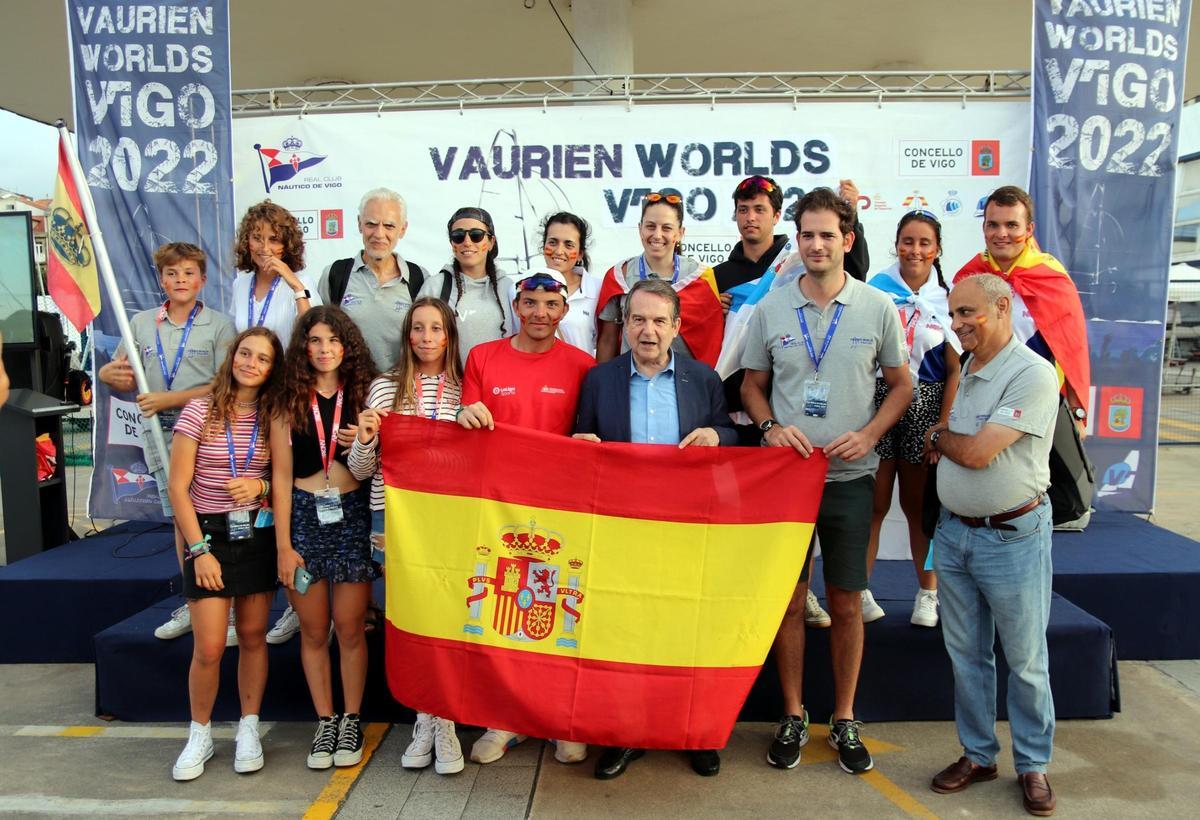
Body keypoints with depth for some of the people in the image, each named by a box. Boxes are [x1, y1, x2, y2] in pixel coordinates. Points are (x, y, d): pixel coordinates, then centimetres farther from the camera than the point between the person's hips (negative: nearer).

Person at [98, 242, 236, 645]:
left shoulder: (219, 325, -2)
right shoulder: (141, 323, 11)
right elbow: (126, 381, 16)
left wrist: (168, 399, -16)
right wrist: (110, 374, -8)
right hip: (161, 435, 5)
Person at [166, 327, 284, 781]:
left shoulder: (273, 417, 3)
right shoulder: (200, 411, -6)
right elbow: (178, 488, -7)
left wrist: (261, 486, -12)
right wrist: (199, 549, -11)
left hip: (258, 533, 3)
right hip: (209, 533, -2)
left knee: (253, 636, 8)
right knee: (209, 647, -4)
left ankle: (248, 729, 23)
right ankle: (200, 734, 19)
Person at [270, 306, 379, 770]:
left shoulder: (363, 396, 5)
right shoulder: (288, 402, 3)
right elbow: (281, 476, 1)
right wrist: (284, 544, -3)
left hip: (352, 515, 0)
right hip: (303, 518, 0)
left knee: (350, 629, 3)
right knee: (313, 631, 8)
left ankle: (350, 723, 19)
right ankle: (325, 722, 22)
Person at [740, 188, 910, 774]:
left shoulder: (878, 308, 1)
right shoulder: (770, 309, 3)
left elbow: (901, 384, 7)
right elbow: (752, 385, 10)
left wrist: (868, 435, -9)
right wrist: (771, 426, -10)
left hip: (850, 477, 0)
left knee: (846, 603, 8)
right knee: (789, 599, 8)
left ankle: (844, 719, 25)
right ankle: (792, 716, 25)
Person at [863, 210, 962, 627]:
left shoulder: (946, 298, 4)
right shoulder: (876, 288, 1)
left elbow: (954, 369, 3)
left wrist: (944, 425, -5)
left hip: (926, 406, 1)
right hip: (879, 400, -1)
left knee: (919, 503, 10)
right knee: (874, 502, 0)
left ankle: (928, 593, 23)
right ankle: (860, 590, 12)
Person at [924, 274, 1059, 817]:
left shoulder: (1032, 374, -17)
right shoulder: (965, 371, 9)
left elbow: (977, 451, -21)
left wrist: (938, 436, -3)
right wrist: (943, 442, 0)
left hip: (1012, 537, -7)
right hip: (953, 531, 7)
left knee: (1026, 660, 9)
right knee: (966, 654, 15)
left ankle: (1033, 765, 26)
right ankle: (977, 755, 29)